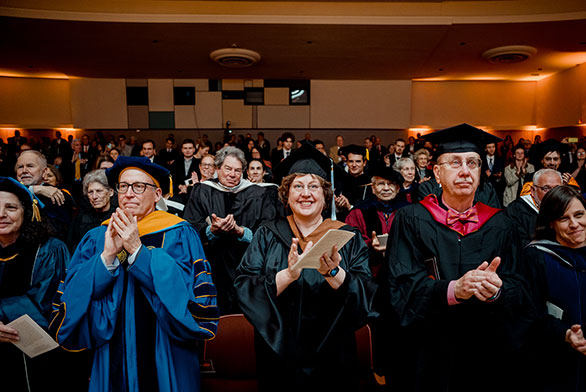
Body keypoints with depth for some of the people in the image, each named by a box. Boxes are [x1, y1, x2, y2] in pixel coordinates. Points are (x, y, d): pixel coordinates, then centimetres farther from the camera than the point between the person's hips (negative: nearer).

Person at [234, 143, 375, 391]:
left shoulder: (347, 237, -2)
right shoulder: (268, 236, -2)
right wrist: (288, 274, -28)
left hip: (332, 358, 0)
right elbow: (244, 289, -12)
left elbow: (365, 295, -11)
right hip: (278, 355, 0)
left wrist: (333, 273, -29)